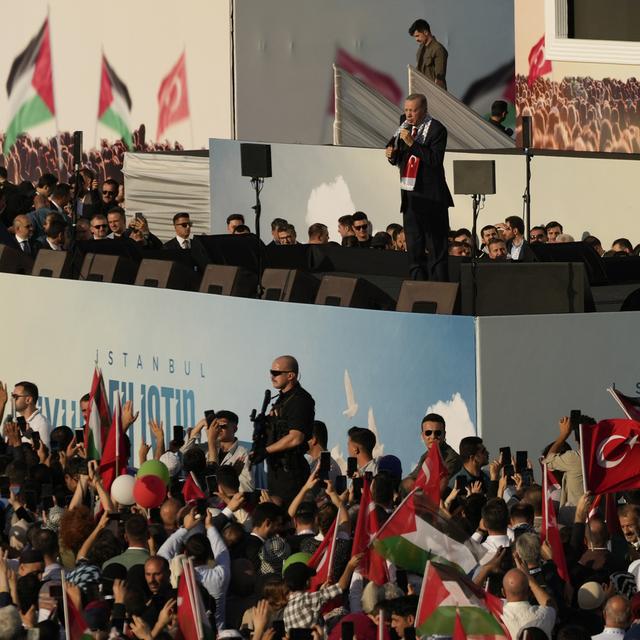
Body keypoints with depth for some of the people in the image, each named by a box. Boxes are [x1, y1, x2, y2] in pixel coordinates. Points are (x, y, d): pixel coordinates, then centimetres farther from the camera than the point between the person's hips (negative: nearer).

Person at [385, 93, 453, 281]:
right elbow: (398, 159, 19)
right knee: (414, 248, 10)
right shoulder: (405, 127, 12)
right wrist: (392, 154, -3)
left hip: (430, 197, -7)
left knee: (436, 248, -5)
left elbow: (435, 159, -20)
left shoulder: (436, 129, -9)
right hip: (409, 196, 7)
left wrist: (412, 143, -22)